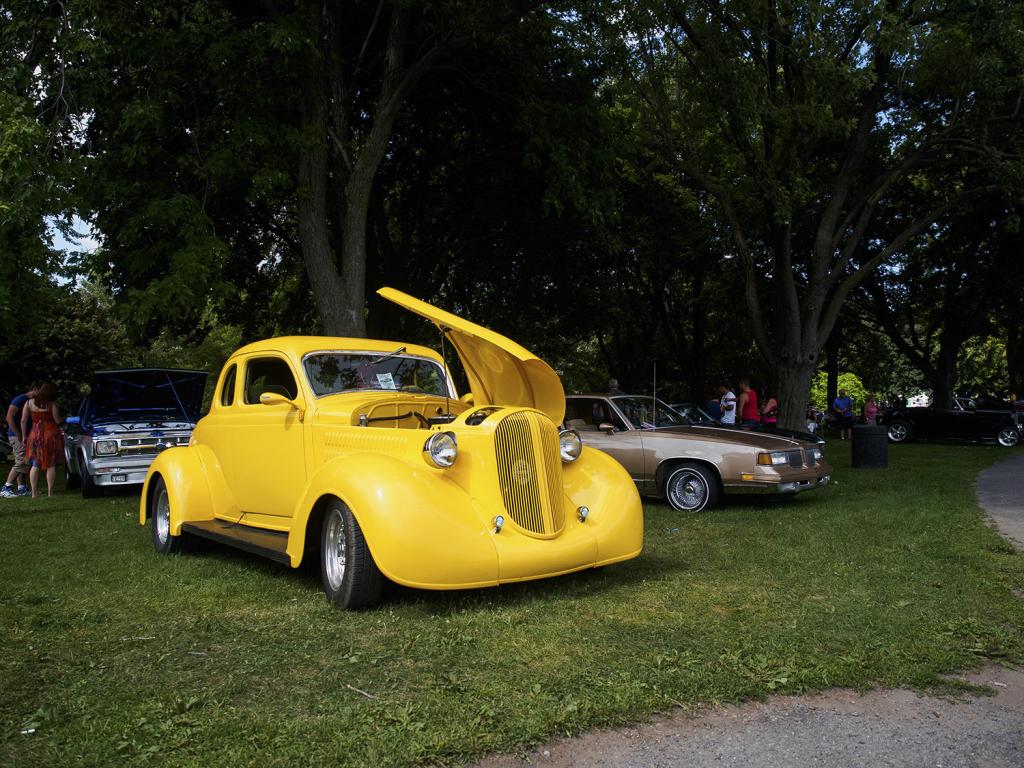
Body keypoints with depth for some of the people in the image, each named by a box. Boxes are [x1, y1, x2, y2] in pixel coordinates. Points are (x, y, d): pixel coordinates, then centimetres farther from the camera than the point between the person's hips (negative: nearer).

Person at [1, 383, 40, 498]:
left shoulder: (30, 401, 16)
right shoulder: (20, 399, -12)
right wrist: (18, 435, -19)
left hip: (24, 436, 10)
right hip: (17, 436, -10)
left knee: (23, 463, 11)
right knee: (22, 462, -13)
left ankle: (22, 488, 16)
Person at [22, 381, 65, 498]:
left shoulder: (29, 403, 5)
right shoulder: (51, 404, -6)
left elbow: (23, 421, 4)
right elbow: (57, 421, -5)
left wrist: (24, 435, 12)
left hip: (35, 435, 3)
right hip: (51, 434, -3)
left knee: (34, 465, 8)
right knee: (51, 465, 1)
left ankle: (34, 492, 6)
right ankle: (50, 492, 0)